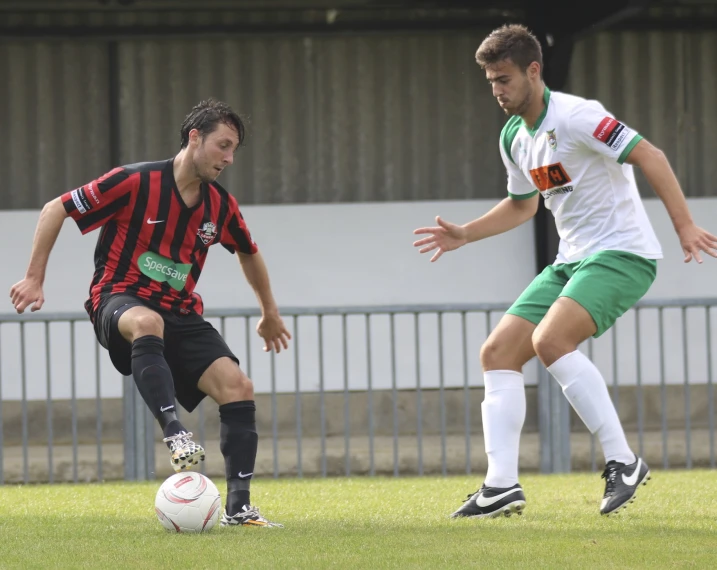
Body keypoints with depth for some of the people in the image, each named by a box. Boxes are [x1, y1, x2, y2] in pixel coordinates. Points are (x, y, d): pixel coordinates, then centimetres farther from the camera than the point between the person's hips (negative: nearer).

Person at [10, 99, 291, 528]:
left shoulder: (221, 206, 3)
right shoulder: (135, 182, -13)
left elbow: (249, 253, 26)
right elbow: (55, 210, -6)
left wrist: (270, 313, 34)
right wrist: (34, 278, -8)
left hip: (181, 312, 5)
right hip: (119, 300, -5)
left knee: (238, 387, -17)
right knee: (148, 322, -43)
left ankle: (238, 508, -12)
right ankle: (175, 433, -51)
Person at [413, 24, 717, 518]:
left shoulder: (575, 116, -16)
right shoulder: (513, 138, 12)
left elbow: (650, 156, -20)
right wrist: (465, 234, 20)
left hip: (623, 254, -9)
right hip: (571, 262, 9)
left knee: (549, 339, -29)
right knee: (498, 352, -1)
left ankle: (623, 462, -22)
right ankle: (502, 486, -4)